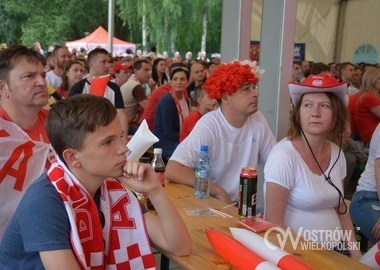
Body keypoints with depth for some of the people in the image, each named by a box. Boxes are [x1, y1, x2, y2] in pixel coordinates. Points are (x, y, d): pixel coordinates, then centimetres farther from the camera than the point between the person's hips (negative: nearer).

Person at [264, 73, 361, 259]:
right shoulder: (284, 155, -17)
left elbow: (340, 211, 14)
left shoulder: (337, 154, 3)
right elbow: (273, 222, -16)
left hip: (334, 250, 6)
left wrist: (355, 253, 6)